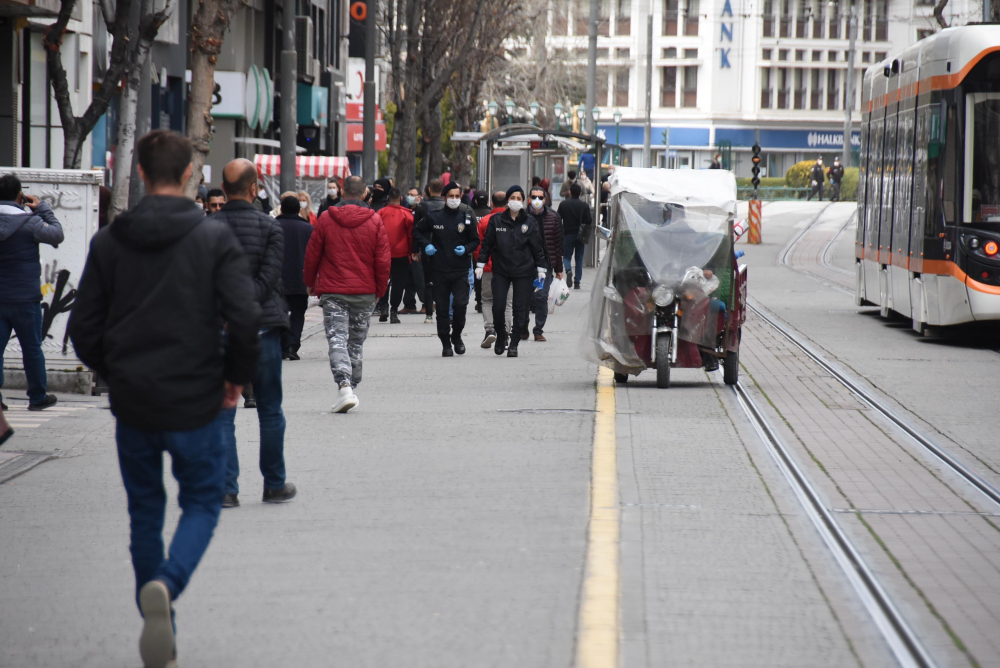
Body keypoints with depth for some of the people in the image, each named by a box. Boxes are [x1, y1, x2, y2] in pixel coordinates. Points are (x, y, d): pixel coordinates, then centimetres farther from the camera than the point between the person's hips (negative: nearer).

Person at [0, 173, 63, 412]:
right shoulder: (28, 222, -14)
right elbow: (57, 234, -4)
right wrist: (42, 208, 5)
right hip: (25, 299, -3)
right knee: (32, 348, 10)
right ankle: (38, 397, 21)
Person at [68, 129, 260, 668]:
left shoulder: (109, 241, 0)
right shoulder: (215, 237, -7)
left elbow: (83, 328, 1)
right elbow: (244, 319, -15)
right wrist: (236, 377, 1)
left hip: (132, 403, 2)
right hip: (196, 402, -2)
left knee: (144, 512, 16)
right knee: (201, 503, 11)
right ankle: (166, 585, -19)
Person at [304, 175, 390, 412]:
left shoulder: (326, 219, -3)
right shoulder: (375, 221, -2)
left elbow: (312, 254, 3)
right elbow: (383, 260, -1)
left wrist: (310, 282, 18)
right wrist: (380, 289, 11)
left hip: (332, 291, -2)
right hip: (364, 292, 2)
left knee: (337, 339, -5)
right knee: (356, 342, 13)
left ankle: (344, 386, -24)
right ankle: (351, 387, 19)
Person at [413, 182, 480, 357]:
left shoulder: (466, 218, 3)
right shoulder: (433, 217, 2)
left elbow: (476, 241, 12)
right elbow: (417, 231, 15)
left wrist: (466, 249, -8)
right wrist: (425, 245, -1)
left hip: (461, 270, -1)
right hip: (439, 270, 1)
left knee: (460, 304, -13)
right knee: (442, 308, 4)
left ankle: (456, 335, 12)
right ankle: (446, 343, 15)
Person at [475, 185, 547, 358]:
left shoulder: (530, 222, 2)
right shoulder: (496, 220, 3)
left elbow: (537, 248, 5)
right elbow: (487, 243, 7)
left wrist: (541, 269, 3)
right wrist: (480, 264, 3)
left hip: (523, 272, 0)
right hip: (501, 270, 0)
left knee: (520, 308, 0)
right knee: (498, 306, -6)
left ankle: (514, 343, 9)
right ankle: (501, 336, 19)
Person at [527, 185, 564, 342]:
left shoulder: (553, 217, 6)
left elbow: (558, 244, 9)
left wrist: (558, 269, 6)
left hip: (545, 262, 0)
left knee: (542, 297, -5)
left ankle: (538, 330, 4)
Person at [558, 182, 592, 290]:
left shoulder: (563, 204, -5)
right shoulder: (584, 205, -4)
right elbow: (589, 221, -6)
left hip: (568, 234, -1)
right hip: (580, 235, 1)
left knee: (567, 256, 10)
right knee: (579, 258, 9)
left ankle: (568, 270, -22)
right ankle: (577, 282, 5)